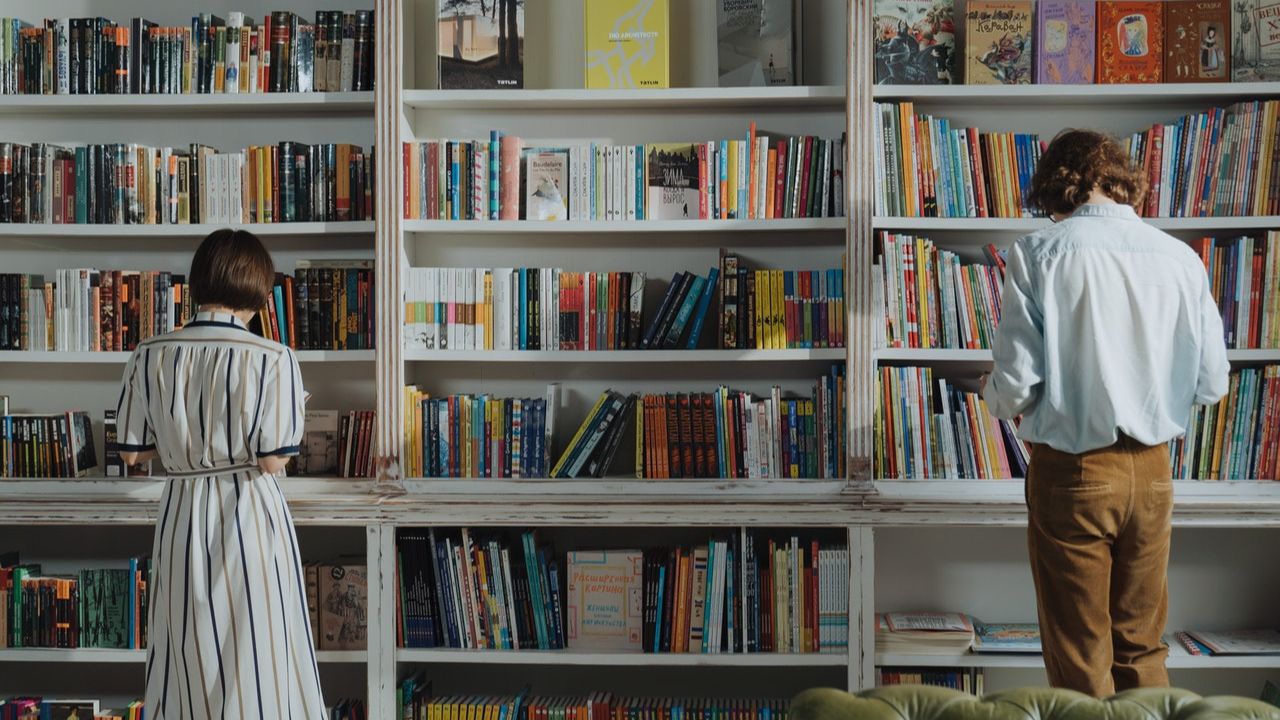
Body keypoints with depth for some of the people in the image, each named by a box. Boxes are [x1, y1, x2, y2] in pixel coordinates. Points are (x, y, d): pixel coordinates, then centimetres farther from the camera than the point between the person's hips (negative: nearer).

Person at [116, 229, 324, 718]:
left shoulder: (150, 356, -3)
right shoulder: (272, 359, -14)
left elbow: (132, 451, 2)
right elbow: (272, 461, -14)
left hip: (182, 517, 4)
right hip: (250, 515, -3)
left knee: (189, 656, 16)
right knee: (256, 650, 8)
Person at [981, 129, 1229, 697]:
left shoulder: (1038, 254, -11)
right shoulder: (1180, 257, -1)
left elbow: (1015, 391, -15)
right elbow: (1211, 384, 5)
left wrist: (990, 391, 8)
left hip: (1072, 474, -3)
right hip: (1151, 473, 4)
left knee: (1081, 661, 9)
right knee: (1142, 652, 18)